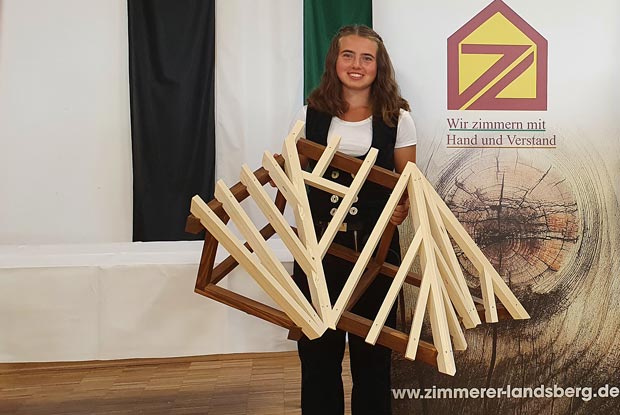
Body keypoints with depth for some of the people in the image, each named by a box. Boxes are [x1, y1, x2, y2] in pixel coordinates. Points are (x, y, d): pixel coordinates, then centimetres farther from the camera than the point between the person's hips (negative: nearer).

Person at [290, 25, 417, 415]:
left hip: (375, 244, -1)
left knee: (372, 348, 9)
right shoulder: (311, 114, 6)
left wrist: (404, 208, -15)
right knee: (317, 345, 8)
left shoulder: (397, 118, 2)